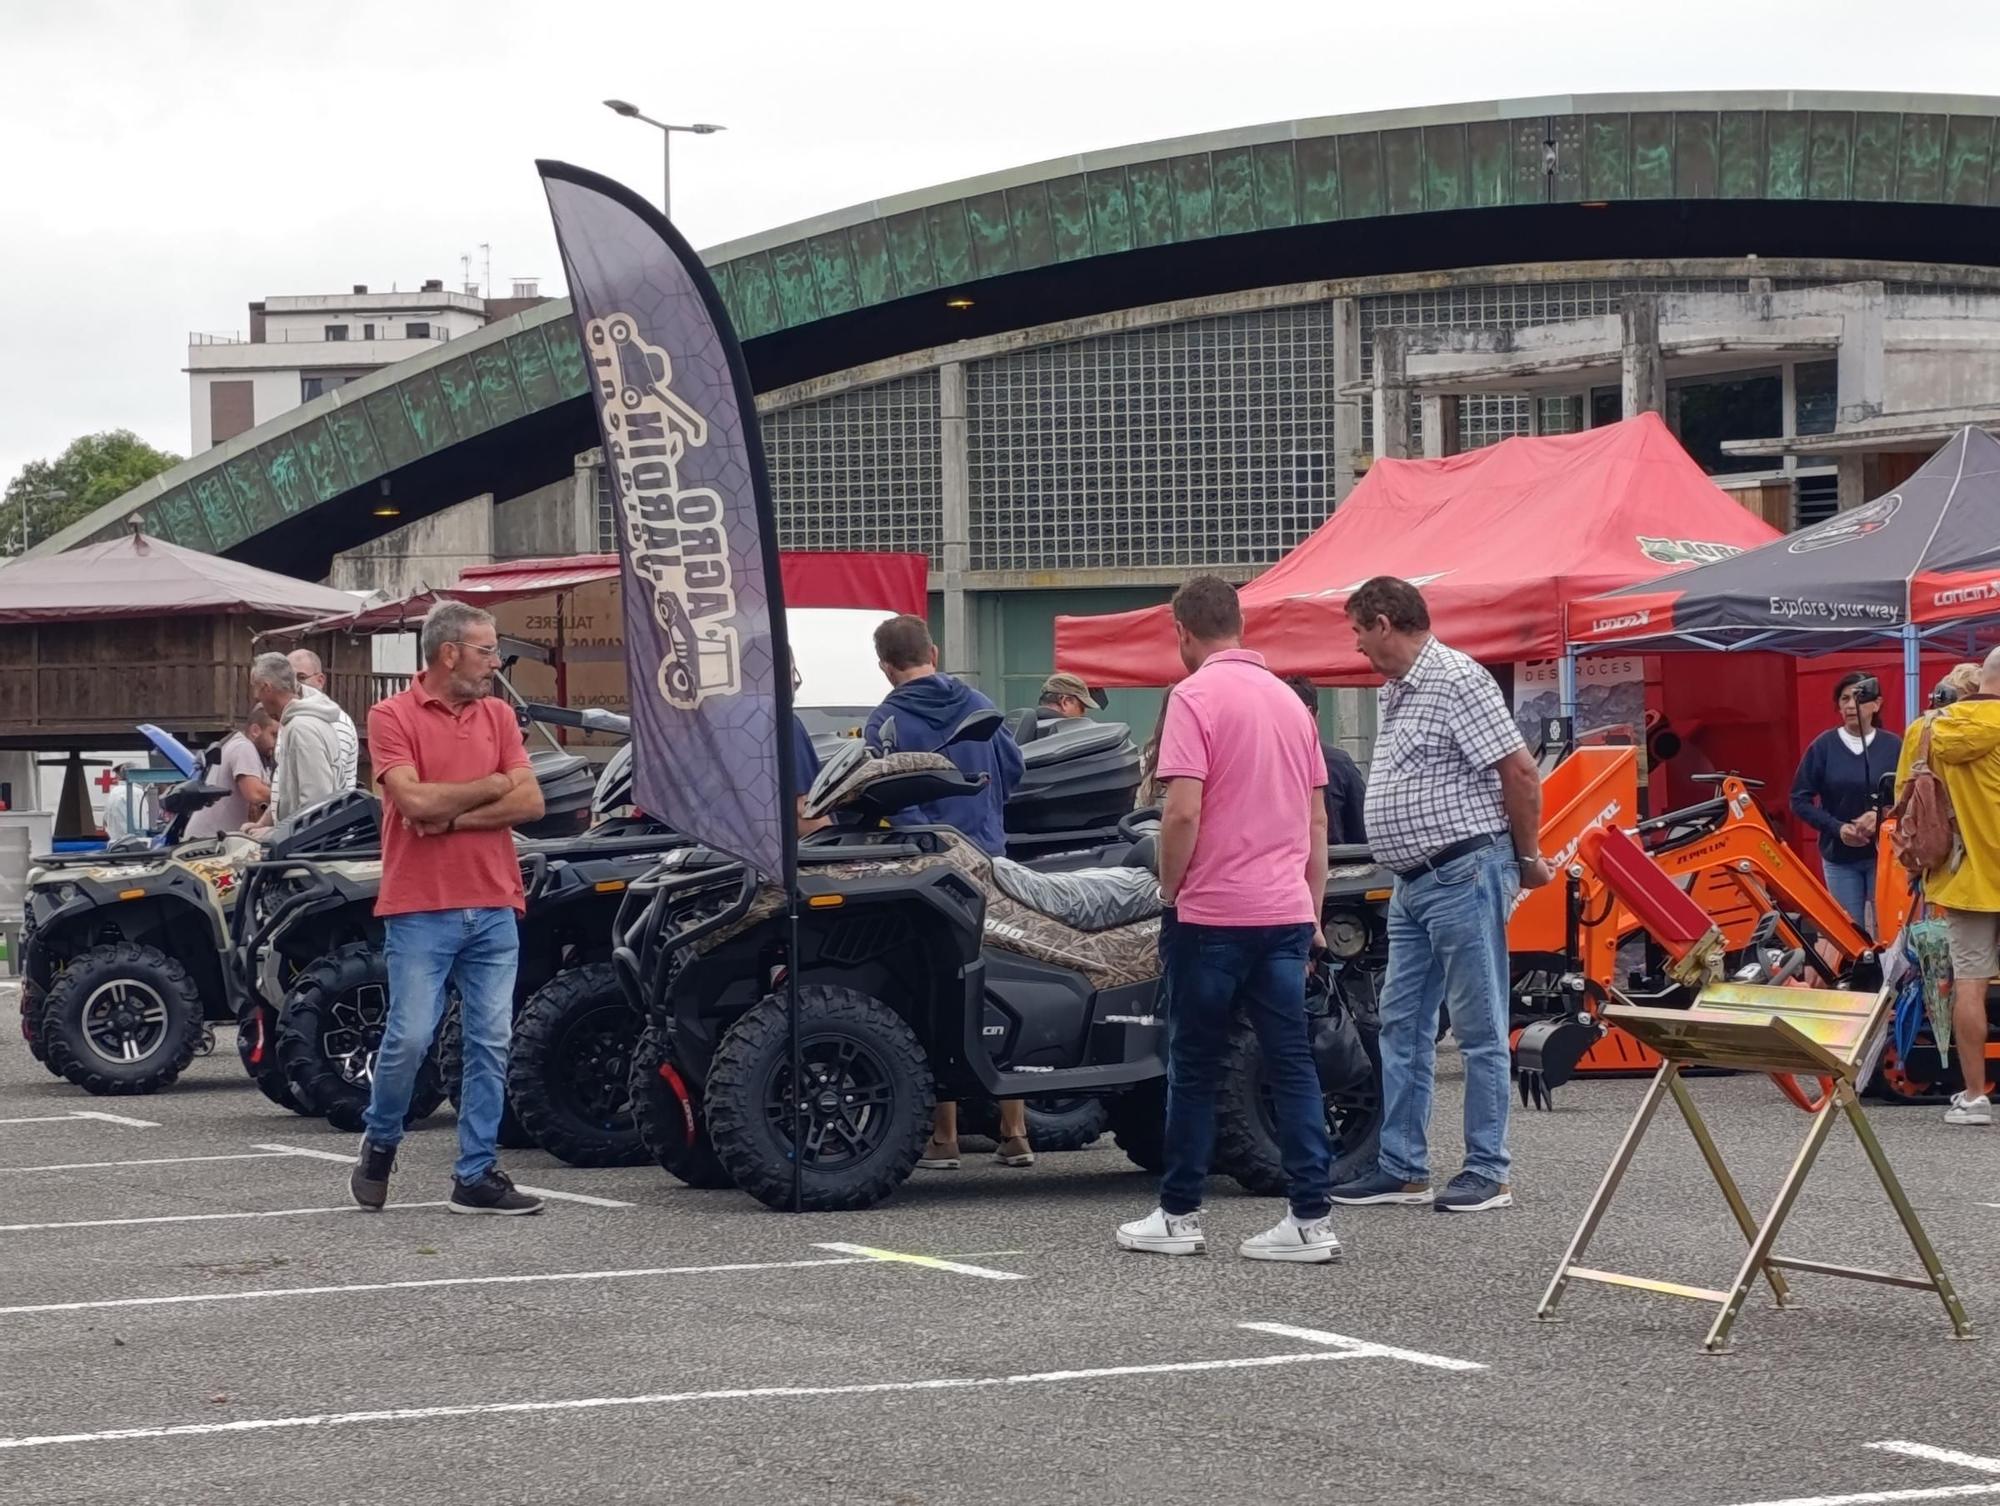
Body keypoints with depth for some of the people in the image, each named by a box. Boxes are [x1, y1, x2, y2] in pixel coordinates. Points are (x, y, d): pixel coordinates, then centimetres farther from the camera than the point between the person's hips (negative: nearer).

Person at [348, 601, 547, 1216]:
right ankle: (378, 1145, 17)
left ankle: (476, 1176, 7)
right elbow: (415, 801, -16)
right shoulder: (393, 717, -2)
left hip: (494, 907, 5)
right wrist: (492, 786, -3)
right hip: (420, 908, -5)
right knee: (409, 1036, -7)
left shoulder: (498, 716, 12)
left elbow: (531, 802, 2)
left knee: (490, 1044, 2)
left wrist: (452, 815, -9)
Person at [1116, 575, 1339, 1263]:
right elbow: (1318, 819, 17)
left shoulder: (1195, 697, -10)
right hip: (1287, 913, 6)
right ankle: (1311, 1218, -2)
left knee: (1194, 1066, 5)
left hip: (1213, 913, -6)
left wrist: (1169, 891, -5)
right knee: (1292, 1063, 4)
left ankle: (1179, 1215, 12)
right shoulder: (1288, 699, 13)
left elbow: (1183, 812, -19)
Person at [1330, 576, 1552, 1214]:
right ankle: (1403, 1169, 17)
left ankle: (1488, 1173, 1)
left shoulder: (1457, 680, -14)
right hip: (1413, 882, 10)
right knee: (1402, 1024, 11)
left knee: (1480, 1030, -3)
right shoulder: (1395, 690, 16)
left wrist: (1528, 857, -8)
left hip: (1464, 877, -10)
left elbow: (1519, 770, -16)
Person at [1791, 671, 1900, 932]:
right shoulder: (1824, 746, -1)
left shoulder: (1892, 747, -2)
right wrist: (1837, 828, -11)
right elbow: (1800, 800, 1)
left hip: (1883, 853, -1)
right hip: (1839, 856, 1)